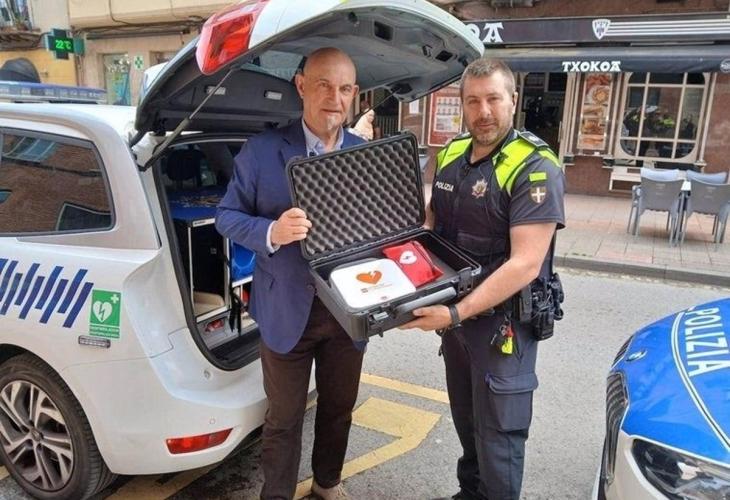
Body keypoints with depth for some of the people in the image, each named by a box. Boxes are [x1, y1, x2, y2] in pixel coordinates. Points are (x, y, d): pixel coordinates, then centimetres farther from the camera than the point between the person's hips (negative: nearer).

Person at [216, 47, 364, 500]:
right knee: (284, 417, 14)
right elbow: (227, 216, -5)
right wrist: (271, 232, -26)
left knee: (340, 407, 22)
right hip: (288, 310, -3)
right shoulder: (262, 150, -8)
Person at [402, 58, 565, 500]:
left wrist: (457, 313, -29)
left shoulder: (535, 168, -18)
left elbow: (525, 264, -24)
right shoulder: (451, 155, 4)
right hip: (456, 312, 7)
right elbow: (430, 220, 16)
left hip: (503, 324, -7)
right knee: (466, 422, 24)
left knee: (498, 435, 6)